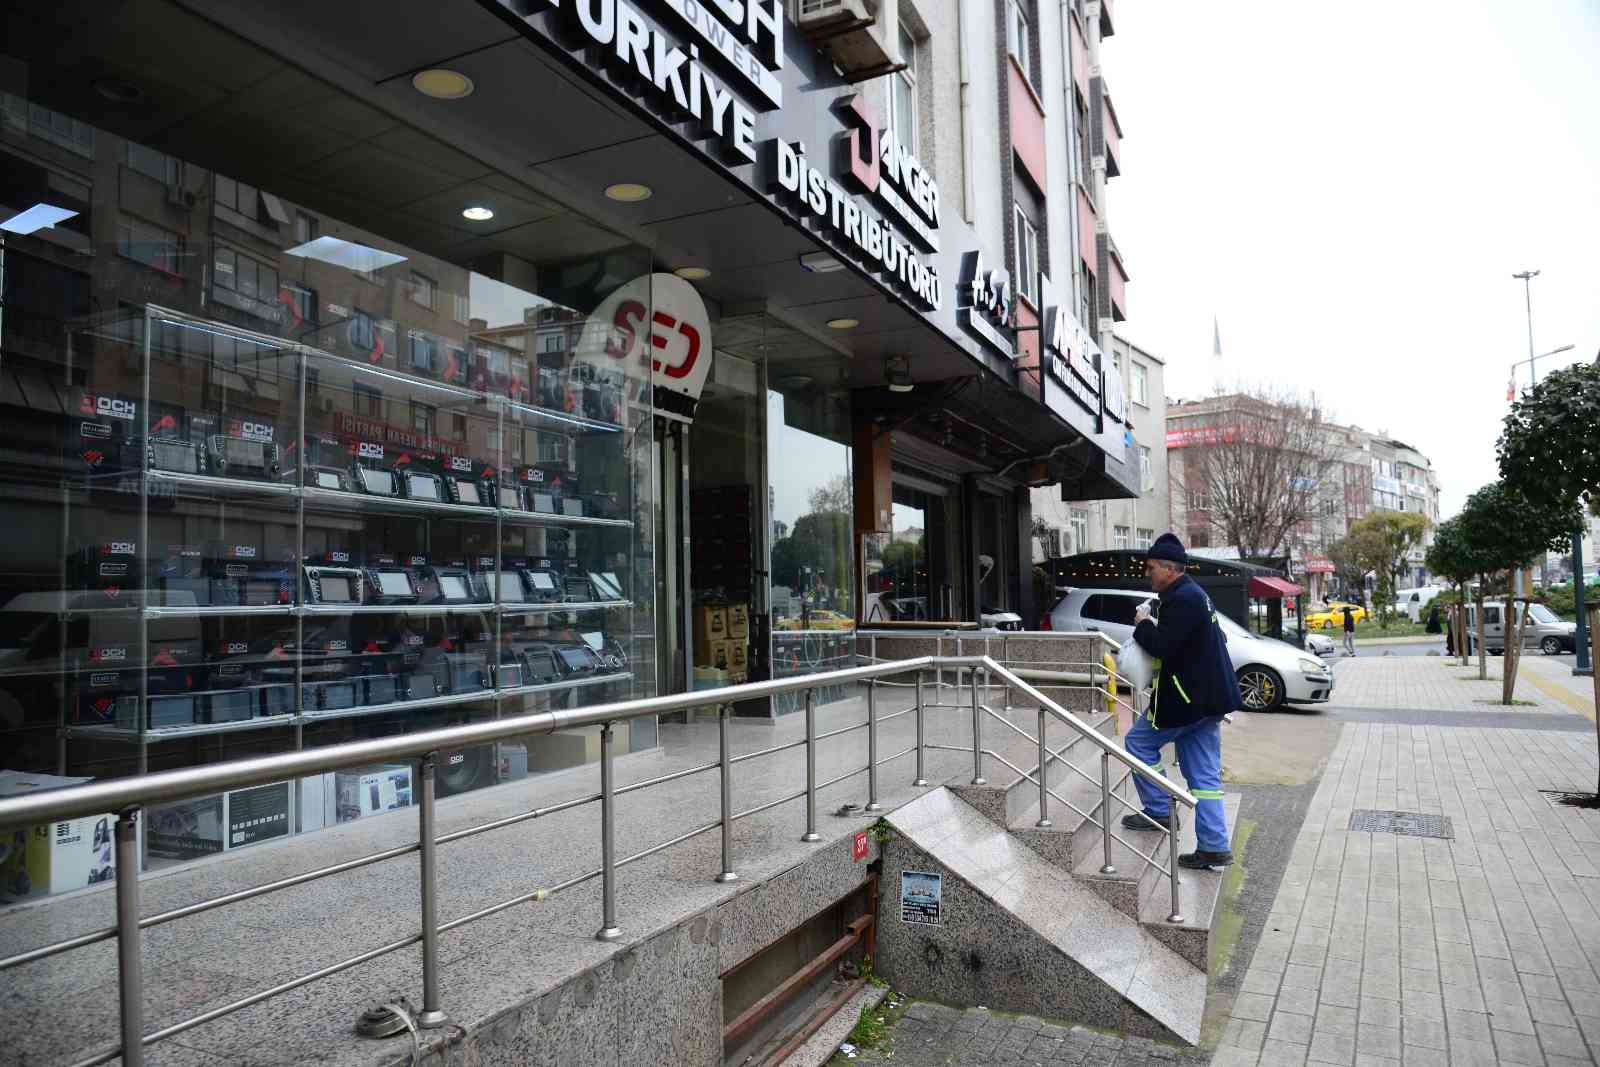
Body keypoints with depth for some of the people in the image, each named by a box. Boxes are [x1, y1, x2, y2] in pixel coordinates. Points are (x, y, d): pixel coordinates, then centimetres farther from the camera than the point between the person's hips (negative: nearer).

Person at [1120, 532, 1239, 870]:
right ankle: (1215, 848, 11)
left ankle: (1158, 811, 13)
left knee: (1139, 742, 6)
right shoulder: (1195, 594, 16)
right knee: (1204, 775, 10)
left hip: (1188, 698, -10)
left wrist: (1143, 624, -6)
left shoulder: (1182, 598, -17)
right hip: (1208, 698, 10)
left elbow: (1163, 646, -25)